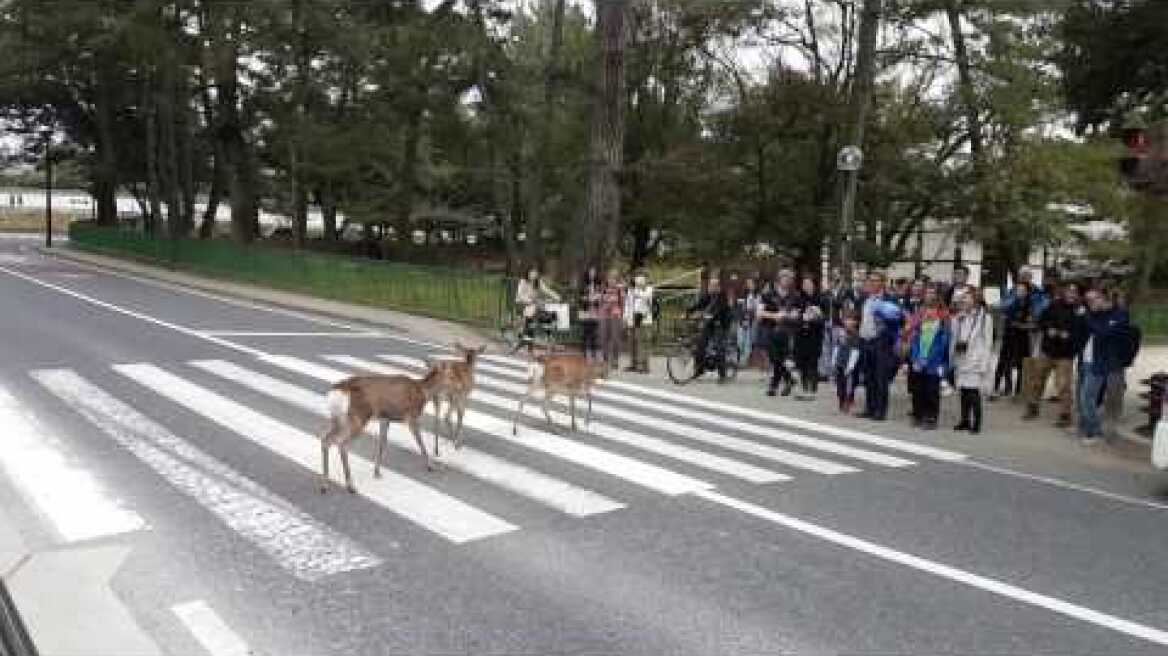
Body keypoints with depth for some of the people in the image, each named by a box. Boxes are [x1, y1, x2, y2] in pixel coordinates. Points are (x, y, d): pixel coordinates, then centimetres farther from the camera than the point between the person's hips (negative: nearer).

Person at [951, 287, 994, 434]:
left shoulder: (985, 318, -4)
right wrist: (952, 359, 12)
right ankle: (965, 420, 19)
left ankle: (976, 423, 0)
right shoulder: (958, 318, 13)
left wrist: (984, 364, -9)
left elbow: (987, 343, -6)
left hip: (975, 361, -5)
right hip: (960, 360, 5)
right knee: (963, 393, 9)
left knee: (974, 393, -7)